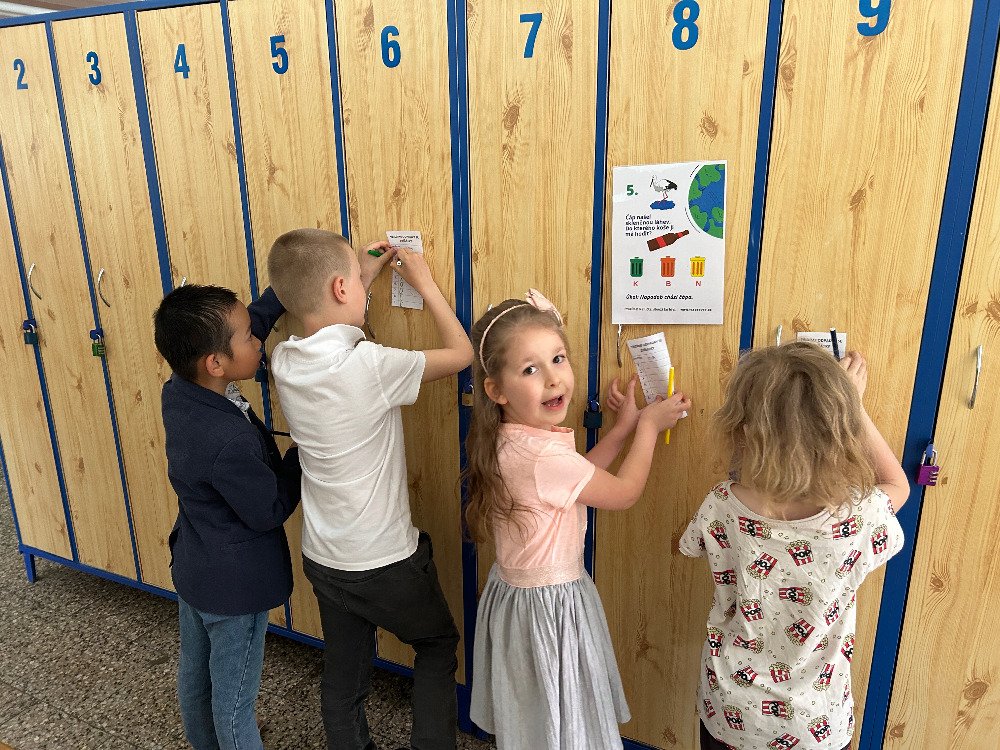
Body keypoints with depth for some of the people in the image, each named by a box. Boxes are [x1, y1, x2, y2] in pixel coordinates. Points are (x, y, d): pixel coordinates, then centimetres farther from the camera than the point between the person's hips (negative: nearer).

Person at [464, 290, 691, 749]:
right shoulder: (543, 454, -32)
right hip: (549, 607, -8)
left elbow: (570, 480, 7)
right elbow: (624, 492, -17)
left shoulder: (512, 441, -5)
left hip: (513, 592, 8)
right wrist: (648, 425, -4)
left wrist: (622, 429, 5)